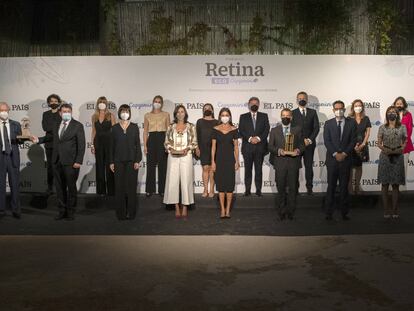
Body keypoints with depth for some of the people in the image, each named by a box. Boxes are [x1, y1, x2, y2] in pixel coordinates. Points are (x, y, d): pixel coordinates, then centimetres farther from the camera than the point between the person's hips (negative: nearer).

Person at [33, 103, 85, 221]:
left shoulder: (78, 125, -5)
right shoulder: (57, 125, 13)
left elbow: (81, 144, -9)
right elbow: (52, 137, 28)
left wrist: (78, 161, -15)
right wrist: (38, 140, 15)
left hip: (70, 162, -5)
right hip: (57, 162, 5)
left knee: (71, 188, 4)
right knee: (59, 188, 10)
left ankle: (70, 212, 14)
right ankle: (62, 211, 20)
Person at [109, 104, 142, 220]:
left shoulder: (134, 127, 4)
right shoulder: (115, 128, 6)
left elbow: (138, 144, 2)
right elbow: (112, 145, 7)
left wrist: (137, 160, -5)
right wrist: (111, 162, 2)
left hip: (131, 160, -1)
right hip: (118, 161, 1)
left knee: (131, 186, 0)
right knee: (119, 187, 1)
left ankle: (131, 212, 8)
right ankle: (121, 213, 9)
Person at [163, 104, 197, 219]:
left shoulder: (191, 127, 6)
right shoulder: (171, 127, 10)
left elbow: (194, 143, 5)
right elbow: (166, 142, 11)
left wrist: (187, 149, -11)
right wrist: (170, 149, -7)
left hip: (186, 156, -1)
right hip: (173, 157, 1)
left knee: (186, 180, -3)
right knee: (173, 181, -2)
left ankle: (185, 207, 6)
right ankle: (177, 207, 7)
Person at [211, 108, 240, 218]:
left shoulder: (234, 129, 1)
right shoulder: (215, 129, 2)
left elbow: (236, 146, 3)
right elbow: (213, 146, 3)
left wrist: (237, 161, -1)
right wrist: (212, 161, -2)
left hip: (230, 158, 0)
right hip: (219, 158, 0)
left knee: (230, 184, 2)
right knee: (220, 184, 3)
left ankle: (228, 209, 12)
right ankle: (222, 209, 11)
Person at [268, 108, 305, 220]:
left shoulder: (298, 129, 9)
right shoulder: (274, 130, 9)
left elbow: (302, 144, 7)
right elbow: (270, 147, 4)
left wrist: (298, 150, -15)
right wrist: (278, 151, -15)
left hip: (293, 162, 0)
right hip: (280, 163, 0)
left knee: (293, 188, 3)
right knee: (281, 188, 7)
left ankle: (290, 211, 14)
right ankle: (282, 211, 19)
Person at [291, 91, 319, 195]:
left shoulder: (312, 112, 10)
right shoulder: (293, 113, 4)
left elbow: (316, 127, 4)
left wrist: (310, 140, -7)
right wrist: (301, 140, -10)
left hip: (309, 143, 1)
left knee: (309, 166, 3)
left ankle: (309, 187, 9)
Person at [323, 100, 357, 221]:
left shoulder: (351, 123, 5)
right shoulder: (328, 123, 5)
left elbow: (353, 141, 0)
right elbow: (327, 141, -2)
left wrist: (344, 154, -10)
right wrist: (335, 154, -12)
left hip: (346, 159, 0)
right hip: (332, 159, 0)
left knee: (344, 187, 6)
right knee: (331, 186, 2)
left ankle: (344, 212, 12)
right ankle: (329, 213, 7)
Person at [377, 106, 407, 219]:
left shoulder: (402, 127, 5)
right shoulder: (382, 128, 4)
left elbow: (404, 143, 9)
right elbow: (379, 143, 3)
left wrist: (401, 149, -11)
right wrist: (385, 149, -16)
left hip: (397, 157, 1)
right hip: (385, 157, 0)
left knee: (396, 184, 4)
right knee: (385, 184, 1)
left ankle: (395, 210, 12)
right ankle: (386, 210, 7)